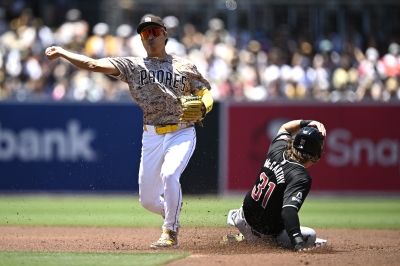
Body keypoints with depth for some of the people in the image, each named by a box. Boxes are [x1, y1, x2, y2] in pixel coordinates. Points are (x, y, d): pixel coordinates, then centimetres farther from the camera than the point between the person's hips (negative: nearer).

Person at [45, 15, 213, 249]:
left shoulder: (184, 67, 4)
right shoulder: (133, 66, 4)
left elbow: (206, 93, 4)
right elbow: (94, 65, -3)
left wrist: (202, 108, -19)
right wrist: (62, 53, -11)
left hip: (181, 134, -3)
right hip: (152, 136, 3)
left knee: (169, 175, -29)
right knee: (148, 200, 1)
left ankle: (171, 234, -16)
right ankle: (174, 214, 34)